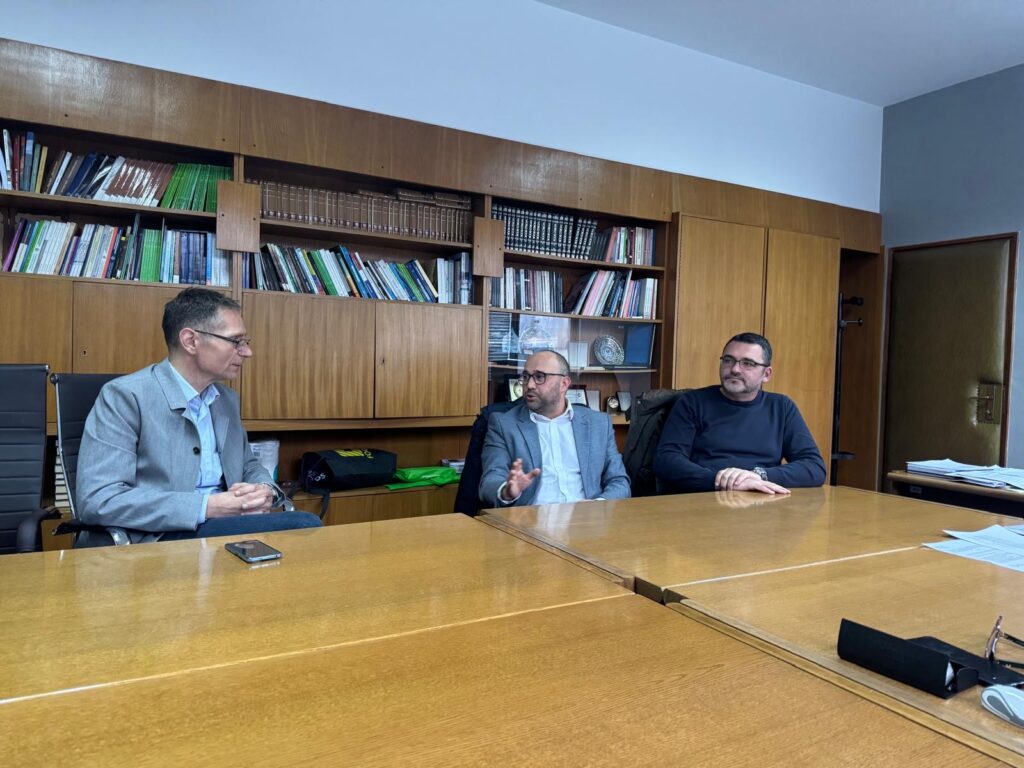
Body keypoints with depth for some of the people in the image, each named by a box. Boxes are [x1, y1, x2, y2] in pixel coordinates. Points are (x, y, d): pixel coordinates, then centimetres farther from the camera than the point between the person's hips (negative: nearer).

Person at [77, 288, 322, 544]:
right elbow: (97, 501, -16)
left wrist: (265, 490, -1)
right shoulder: (125, 396, -8)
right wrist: (207, 507, -22)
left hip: (223, 525, 7)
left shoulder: (227, 399, 14)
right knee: (303, 526, -27)